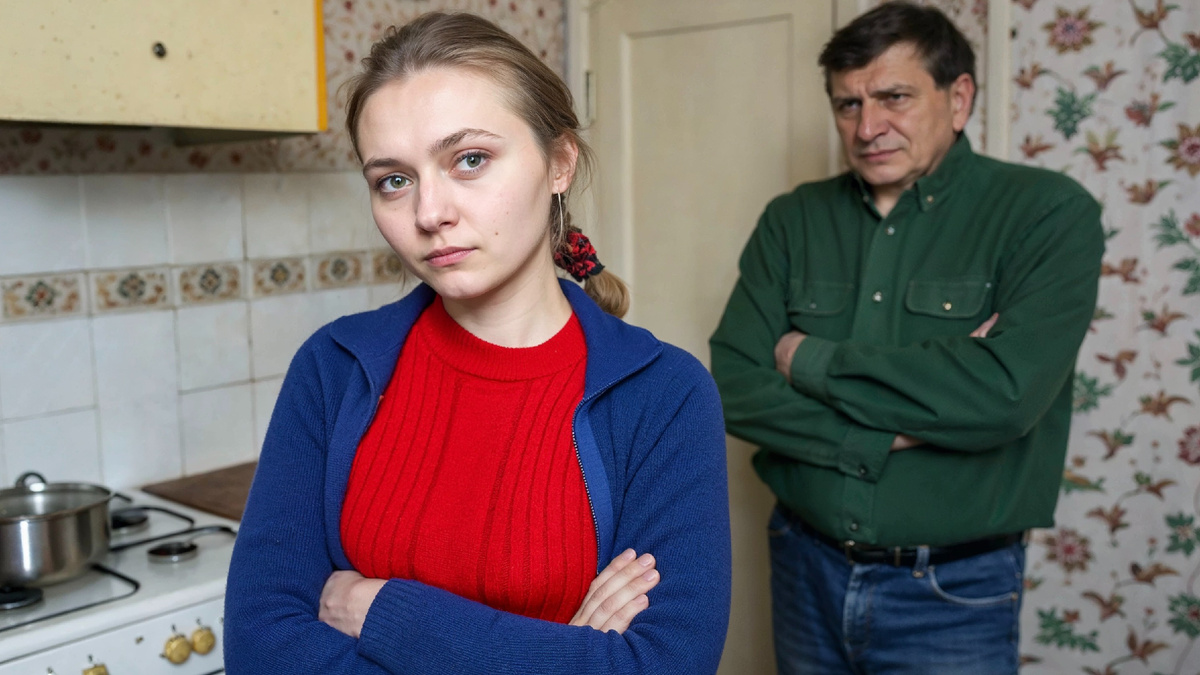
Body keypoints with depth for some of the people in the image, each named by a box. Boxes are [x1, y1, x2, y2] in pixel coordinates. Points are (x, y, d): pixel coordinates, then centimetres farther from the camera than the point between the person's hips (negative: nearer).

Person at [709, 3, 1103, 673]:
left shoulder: (1049, 212, -10)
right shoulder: (793, 220, 0)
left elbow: (1004, 393, -24)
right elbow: (732, 386, -8)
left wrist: (812, 360, -15)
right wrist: (885, 436, -20)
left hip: (953, 592, -3)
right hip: (805, 567, 3)